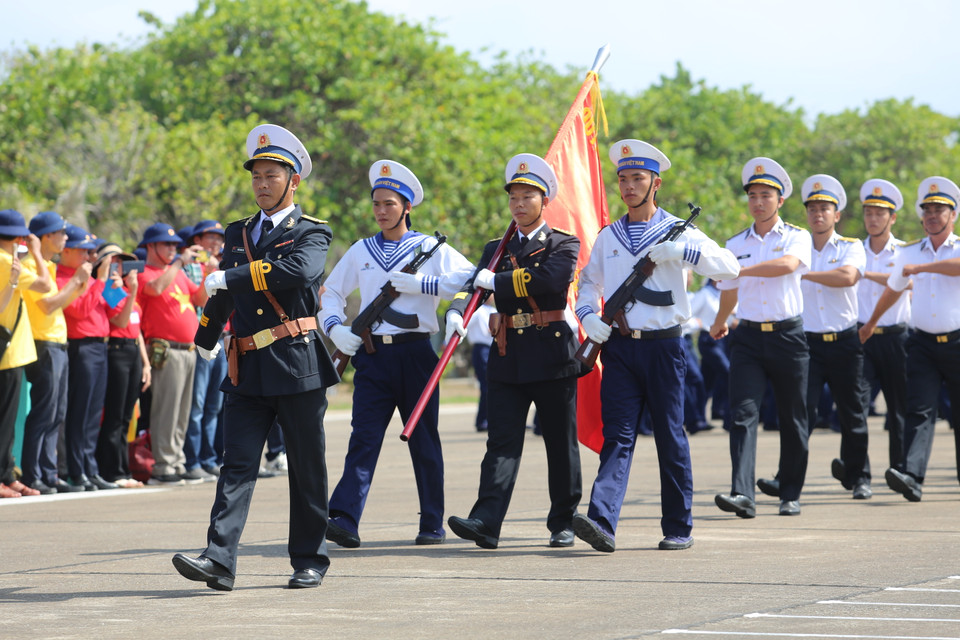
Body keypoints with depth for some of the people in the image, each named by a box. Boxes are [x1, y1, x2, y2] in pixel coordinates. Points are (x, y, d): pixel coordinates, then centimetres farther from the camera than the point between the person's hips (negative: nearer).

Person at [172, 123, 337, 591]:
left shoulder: (311, 234, -1)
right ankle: (219, 561, -14)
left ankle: (309, 561, 15)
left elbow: (298, 270, -24)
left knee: (306, 470, 4)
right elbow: (220, 292, 31)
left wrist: (229, 277, -24)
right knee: (237, 465, -5)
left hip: (297, 366, -4)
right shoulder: (238, 234, 16)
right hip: (246, 372, 4)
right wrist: (206, 339, 42)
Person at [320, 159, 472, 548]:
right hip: (373, 355, 2)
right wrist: (335, 327, 0)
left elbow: (469, 280, -7)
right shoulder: (361, 251, 13)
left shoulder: (430, 248, 4)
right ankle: (344, 520, -20)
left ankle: (432, 525, 15)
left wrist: (417, 283, -13)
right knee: (363, 438, -10)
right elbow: (330, 293, 20)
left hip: (415, 354, -2)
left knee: (424, 440, 5)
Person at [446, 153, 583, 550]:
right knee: (502, 440, -6)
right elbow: (473, 285, 0)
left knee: (560, 442, 5)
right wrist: (456, 313, -22)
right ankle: (486, 524, -17)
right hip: (507, 357, 3)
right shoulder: (497, 249, 15)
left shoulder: (563, 245, 2)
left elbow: (552, 278, -19)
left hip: (552, 354, -3)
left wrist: (497, 280, -14)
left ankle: (563, 523, 15)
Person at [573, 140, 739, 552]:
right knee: (617, 436, -7)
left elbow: (730, 266, -7)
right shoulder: (608, 237, 13)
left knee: (670, 437, 3)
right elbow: (589, 281, 24)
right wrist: (588, 314, 3)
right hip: (619, 347, 3)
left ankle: (679, 529, 12)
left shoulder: (678, 231, 1)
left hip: (663, 346, -3)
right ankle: (602, 523, -20)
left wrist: (683, 251, -20)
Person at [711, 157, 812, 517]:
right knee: (743, 413, -13)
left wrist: (741, 269, -22)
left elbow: (788, 264, -22)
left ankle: (791, 495, 17)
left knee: (791, 419, 5)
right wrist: (719, 324, 40)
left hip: (788, 336, -2)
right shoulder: (736, 245, 11)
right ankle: (742, 495, -23)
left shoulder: (797, 237, 1)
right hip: (749, 337, 2)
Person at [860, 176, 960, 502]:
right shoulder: (909, 253, 12)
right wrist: (871, 323, 39)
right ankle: (912, 477, -25)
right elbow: (892, 289, 28)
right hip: (923, 343, 2)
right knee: (919, 410, -12)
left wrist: (920, 267, -22)